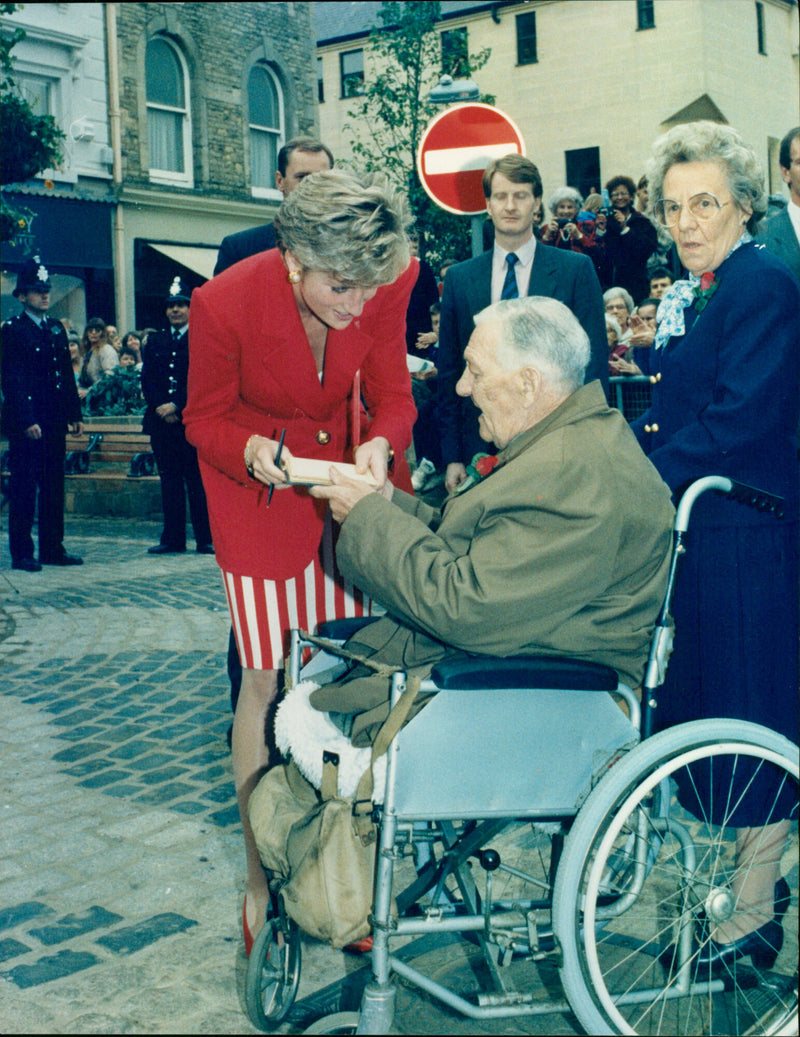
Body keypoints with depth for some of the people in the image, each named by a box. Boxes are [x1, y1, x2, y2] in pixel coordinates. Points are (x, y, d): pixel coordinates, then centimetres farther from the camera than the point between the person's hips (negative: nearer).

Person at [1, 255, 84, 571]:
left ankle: (52, 549, 16)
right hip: (25, 424, -7)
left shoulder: (56, 328, 16)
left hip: (55, 423, 7)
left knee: (54, 487, 9)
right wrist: (27, 421, -18)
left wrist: (74, 415, 11)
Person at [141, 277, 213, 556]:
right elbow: (147, 380, 9)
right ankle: (173, 539, 12)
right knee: (170, 481, 7)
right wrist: (160, 408, -7)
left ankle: (205, 539, 2)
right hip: (162, 421, 4)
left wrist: (177, 406, -15)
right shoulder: (155, 341, 16)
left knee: (198, 481, -3)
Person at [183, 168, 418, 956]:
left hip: (342, 471, 3)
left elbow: (392, 395, -8)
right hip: (257, 485, -3)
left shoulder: (384, 287, -21)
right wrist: (255, 450, -33)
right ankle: (261, 880, 12)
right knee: (268, 682, -3)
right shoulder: (225, 303, -28)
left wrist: (379, 443, -31)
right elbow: (205, 420, -12)